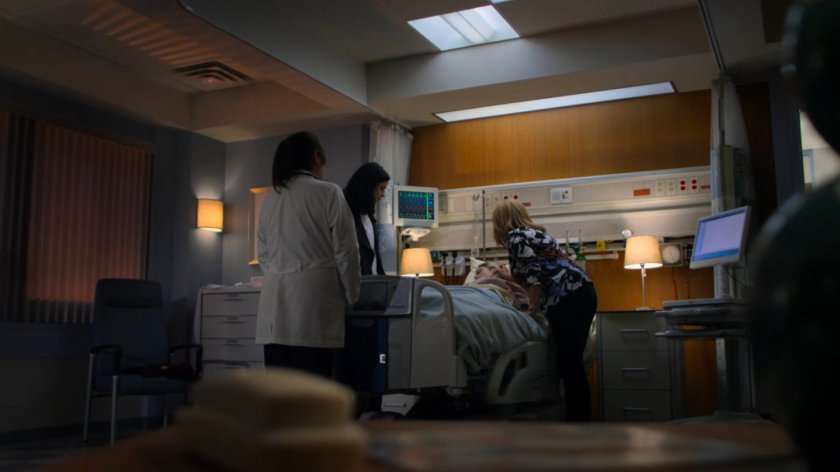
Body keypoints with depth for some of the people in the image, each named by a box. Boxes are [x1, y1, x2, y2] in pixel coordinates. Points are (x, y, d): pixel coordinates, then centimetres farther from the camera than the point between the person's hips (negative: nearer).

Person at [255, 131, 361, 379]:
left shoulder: (270, 199, 14)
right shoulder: (328, 193, -2)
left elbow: (263, 255, 16)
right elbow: (345, 251, -3)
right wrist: (351, 297, 9)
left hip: (274, 305, 5)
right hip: (313, 302, -5)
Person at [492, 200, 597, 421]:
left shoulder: (515, 236, -2)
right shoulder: (533, 232, 26)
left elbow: (532, 274, -13)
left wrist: (533, 307, -3)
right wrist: (508, 276, 52)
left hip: (569, 298, -10)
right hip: (582, 293, 10)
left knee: (569, 364, -7)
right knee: (572, 363, 12)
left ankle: (577, 421, -4)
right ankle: (581, 418, 16)